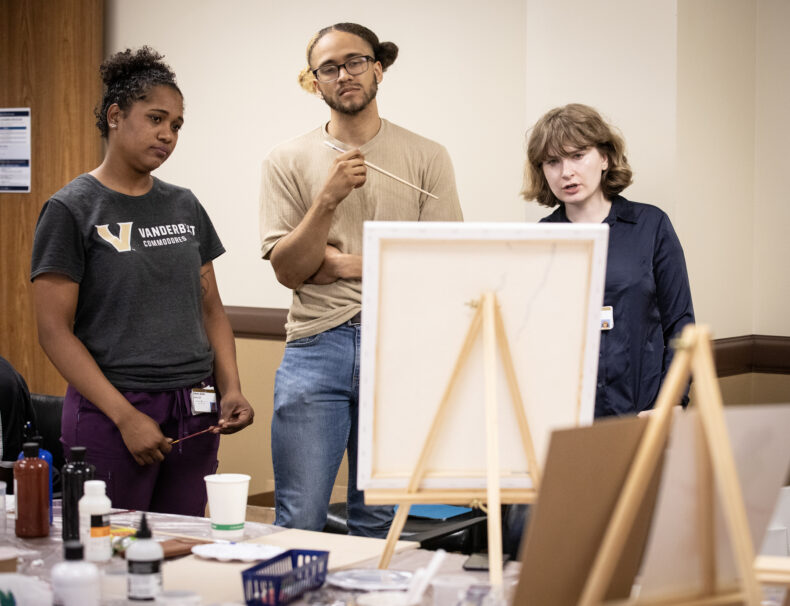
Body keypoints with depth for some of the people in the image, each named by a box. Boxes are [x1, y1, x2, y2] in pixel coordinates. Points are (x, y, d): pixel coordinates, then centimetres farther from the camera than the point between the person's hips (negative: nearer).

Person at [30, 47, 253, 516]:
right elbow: (55, 331, -9)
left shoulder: (186, 207, 11)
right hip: (109, 415, -5)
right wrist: (126, 416, -15)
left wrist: (231, 389, 0)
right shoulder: (71, 210, -5)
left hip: (194, 415, 5)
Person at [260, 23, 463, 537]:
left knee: (380, 522, 6)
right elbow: (288, 270, -1)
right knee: (299, 521, -2)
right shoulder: (288, 161, 7)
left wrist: (352, 265, -4)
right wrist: (329, 198, -12)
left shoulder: (427, 157, 6)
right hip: (316, 347, 0)